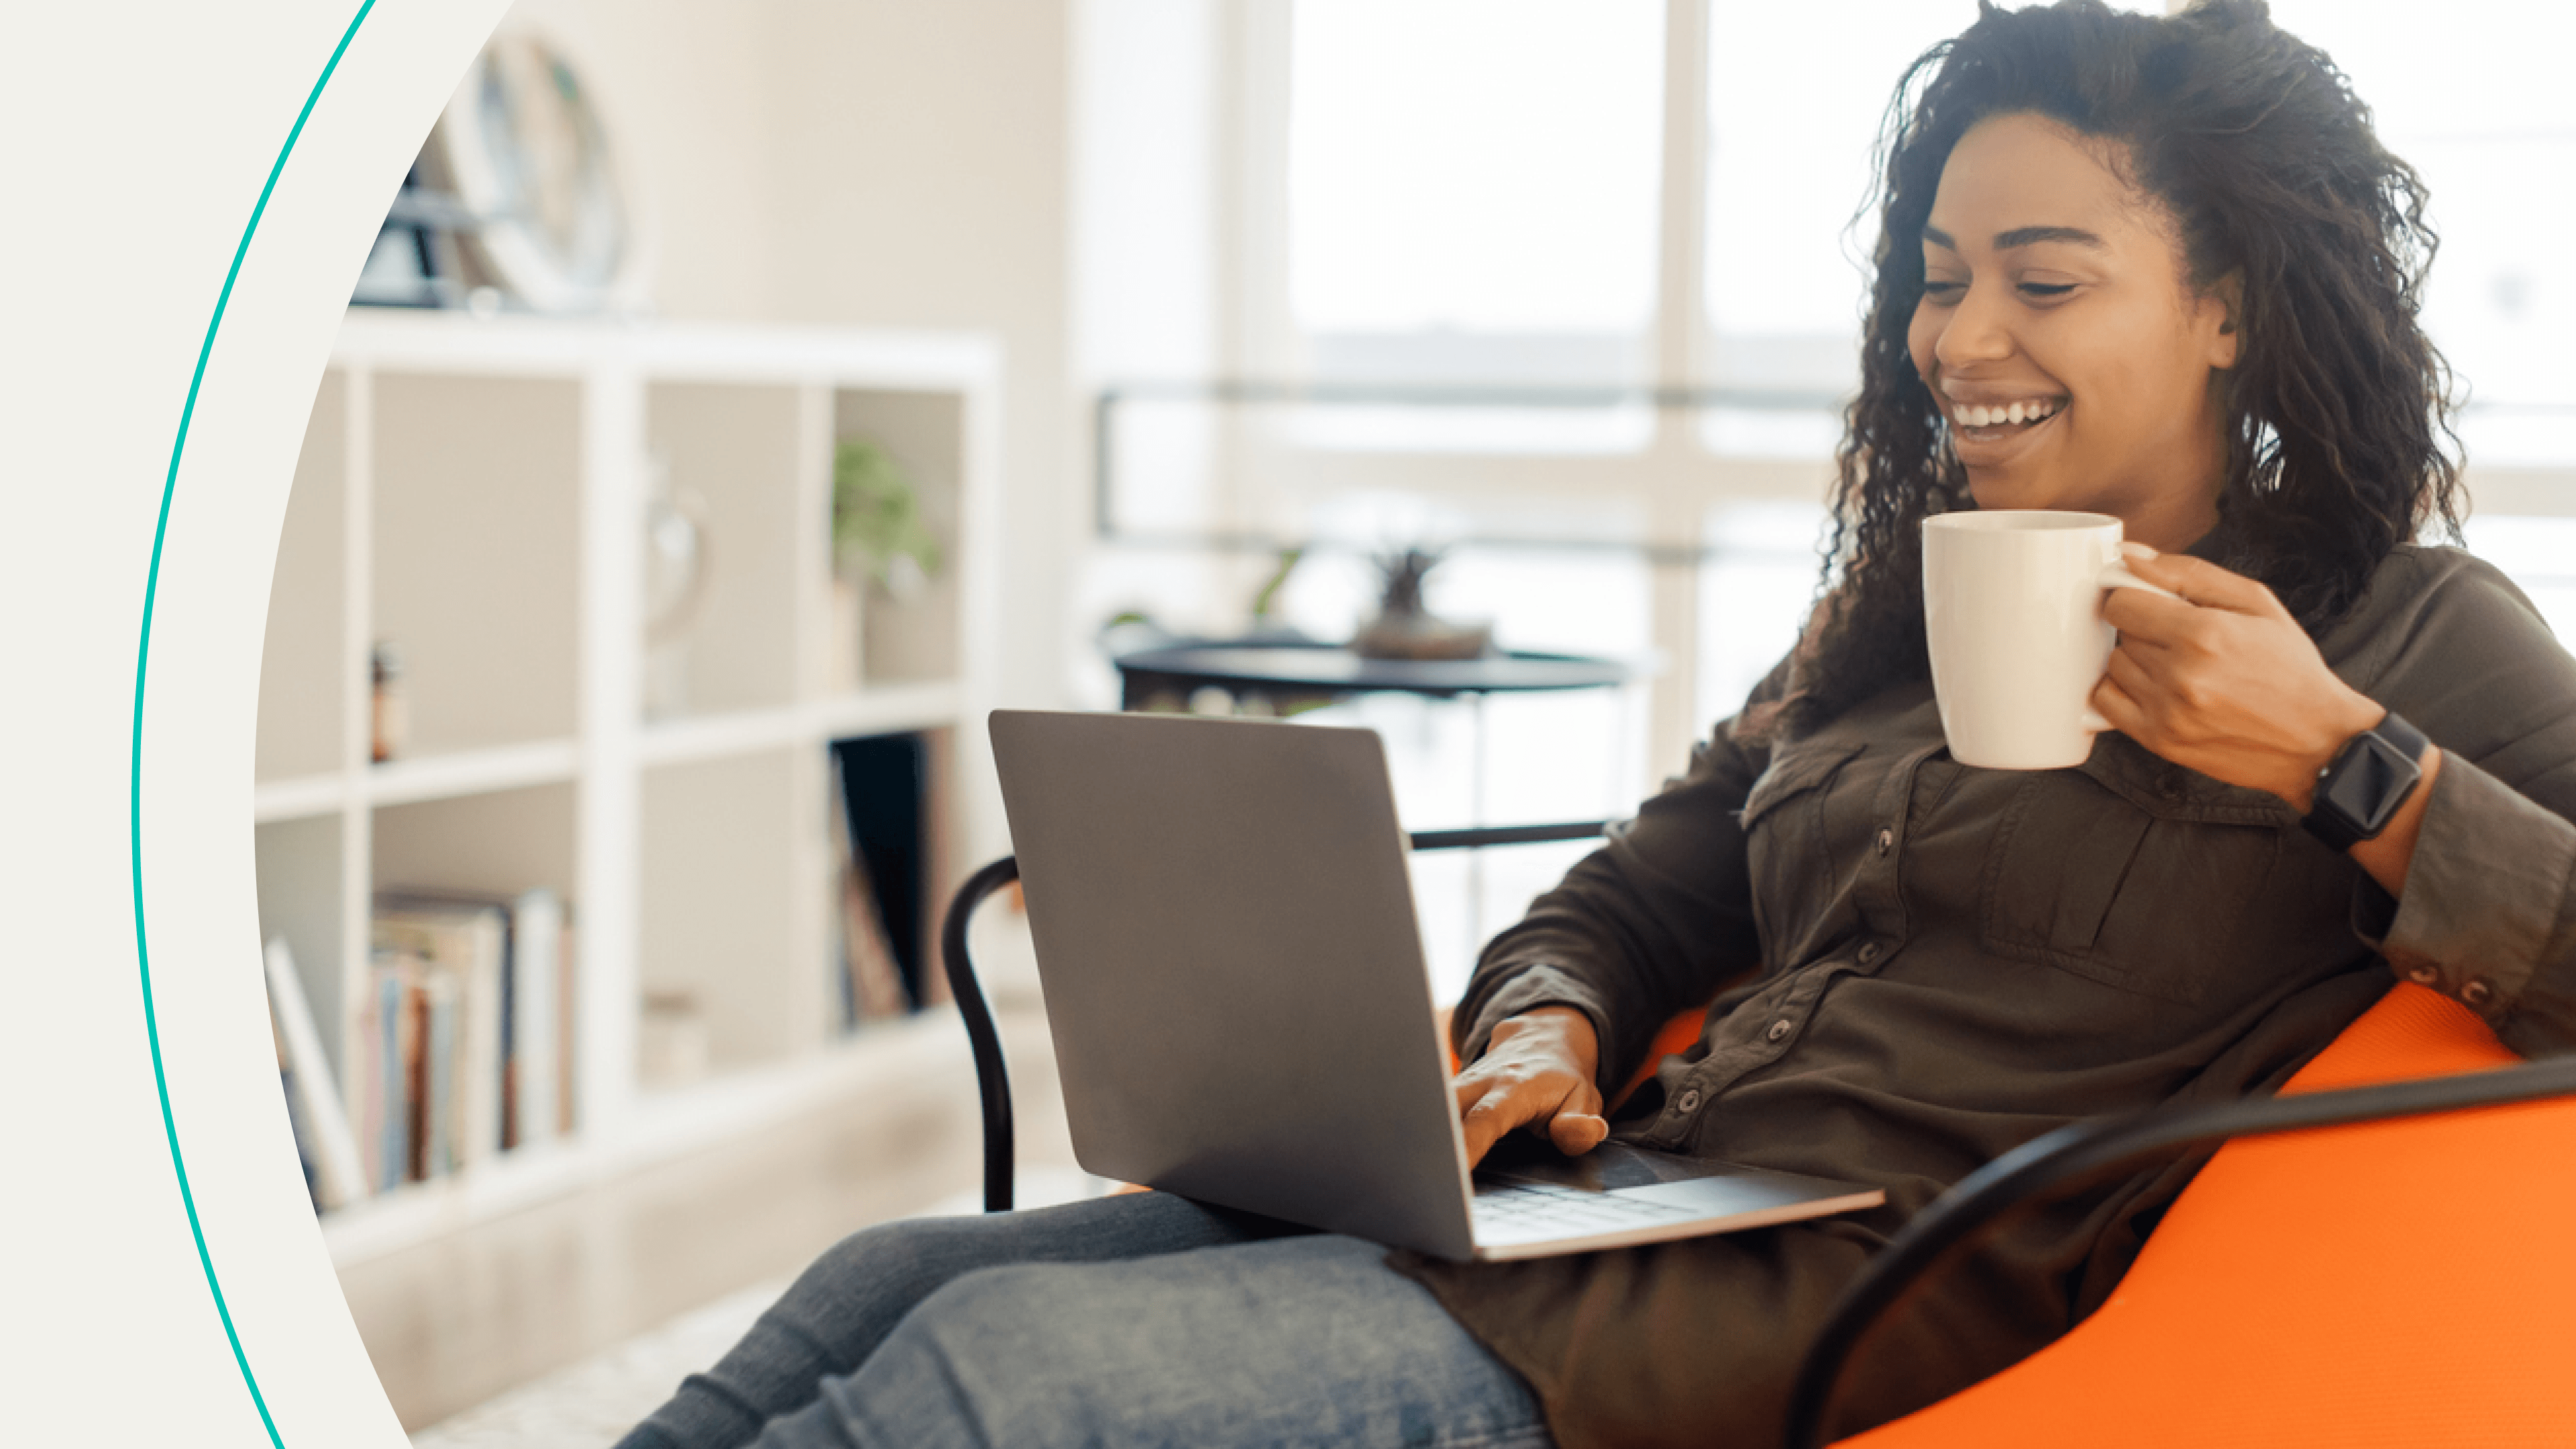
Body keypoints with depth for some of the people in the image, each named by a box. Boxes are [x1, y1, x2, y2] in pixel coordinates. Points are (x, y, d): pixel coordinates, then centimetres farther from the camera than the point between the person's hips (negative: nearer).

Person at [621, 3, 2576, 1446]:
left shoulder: (2411, 636, 3)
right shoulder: (1905, 603, 22)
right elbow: (1633, 895, 24)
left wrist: (2335, 759, -17)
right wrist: (1541, 1033, 2)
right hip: (1643, 1202, 7)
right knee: (881, 1288, -7)